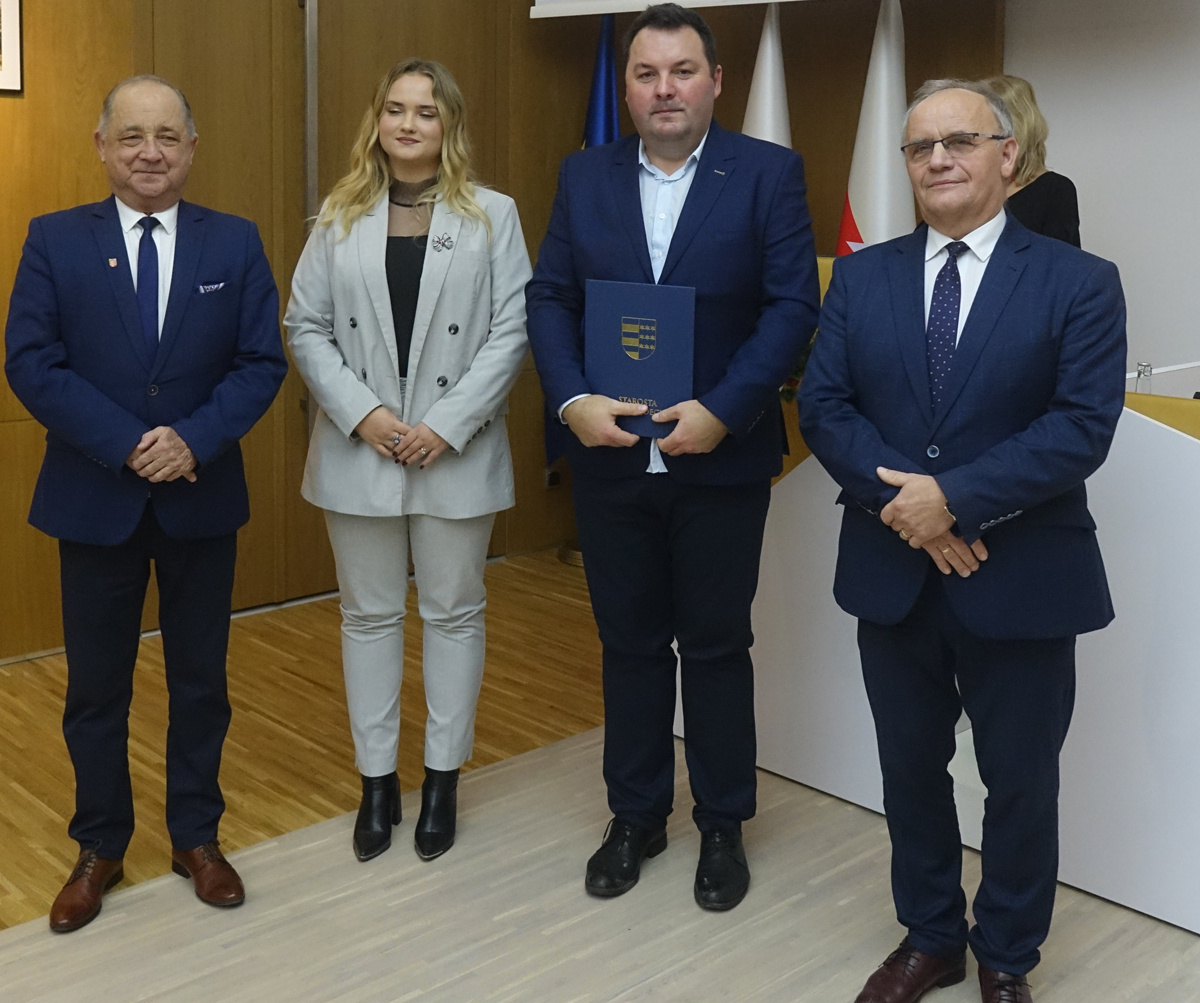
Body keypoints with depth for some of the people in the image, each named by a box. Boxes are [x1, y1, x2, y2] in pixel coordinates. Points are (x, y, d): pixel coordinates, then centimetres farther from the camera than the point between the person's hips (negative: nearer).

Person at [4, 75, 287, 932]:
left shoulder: (236, 243, 1)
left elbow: (262, 363, -3)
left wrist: (193, 440, -18)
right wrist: (128, 444, -17)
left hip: (203, 499, 1)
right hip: (94, 499, 0)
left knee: (201, 678, 12)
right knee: (97, 684, 10)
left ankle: (197, 835, 29)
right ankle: (100, 846, 27)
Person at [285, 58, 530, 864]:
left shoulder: (493, 215, 1)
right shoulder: (341, 216, 6)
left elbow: (513, 331, -6)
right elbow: (306, 326, 2)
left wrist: (449, 424, -14)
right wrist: (361, 413, -11)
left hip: (455, 450, -1)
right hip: (359, 449, 2)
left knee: (454, 614, 8)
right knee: (369, 615, 9)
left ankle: (442, 781, 22)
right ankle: (377, 782, 22)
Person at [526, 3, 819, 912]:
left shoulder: (769, 173, -3)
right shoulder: (585, 176, 7)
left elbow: (792, 306, -9)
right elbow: (550, 297, 3)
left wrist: (722, 411, -20)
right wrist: (573, 400, -13)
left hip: (720, 459, -3)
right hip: (611, 457, 3)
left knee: (717, 647, 9)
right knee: (630, 643, 13)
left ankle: (722, 825, 27)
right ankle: (636, 815, 30)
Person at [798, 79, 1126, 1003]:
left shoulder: (1079, 282, -5)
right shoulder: (861, 276, 5)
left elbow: (1082, 426, -14)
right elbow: (824, 406, -2)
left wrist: (954, 498, -22)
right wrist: (897, 498, -18)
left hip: (1022, 580, -3)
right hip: (891, 573, 3)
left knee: (1020, 781, 11)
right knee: (911, 770, 17)